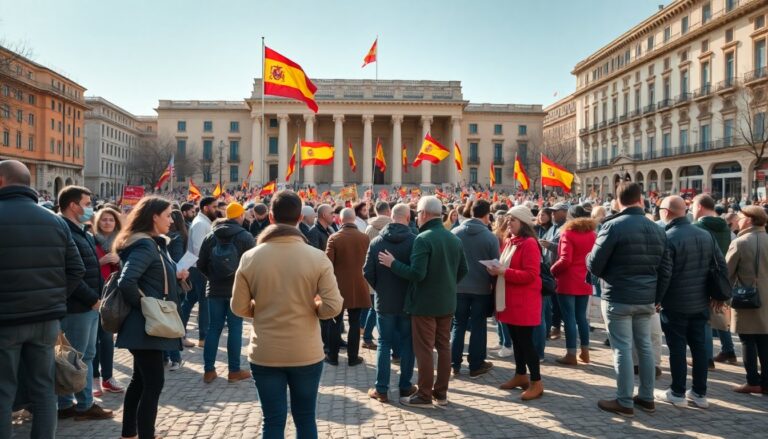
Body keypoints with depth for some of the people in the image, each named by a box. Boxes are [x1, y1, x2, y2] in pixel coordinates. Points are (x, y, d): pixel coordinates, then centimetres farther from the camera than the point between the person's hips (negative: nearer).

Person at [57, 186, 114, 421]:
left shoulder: (82, 233, 17)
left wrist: (97, 297, 10)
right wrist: (92, 299, -16)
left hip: (90, 305, 10)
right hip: (77, 306, -10)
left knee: (86, 355, 16)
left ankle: (67, 404, 26)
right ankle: (84, 405, 12)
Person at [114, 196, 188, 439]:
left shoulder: (154, 243, 12)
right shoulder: (145, 246, -19)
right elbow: (126, 282, -31)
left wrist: (175, 276, 4)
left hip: (146, 325, 11)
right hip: (146, 325, -11)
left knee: (141, 380, 20)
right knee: (154, 383, -5)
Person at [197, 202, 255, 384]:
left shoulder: (210, 236, 3)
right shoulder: (246, 236, -8)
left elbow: (201, 264, 5)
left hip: (215, 289, 4)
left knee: (214, 328, 9)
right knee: (235, 328, 3)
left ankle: (208, 370, 13)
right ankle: (234, 371, 8)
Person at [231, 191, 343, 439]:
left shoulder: (250, 258, -8)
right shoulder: (318, 258, -11)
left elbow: (239, 308, -2)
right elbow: (333, 307, -14)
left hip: (264, 354, 1)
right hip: (307, 353, 0)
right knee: (305, 418, 17)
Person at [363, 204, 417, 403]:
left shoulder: (376, 241, -6)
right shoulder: (415, 241, -13)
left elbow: (367, 272, -3)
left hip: (384, 301, 1)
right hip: (408, 301, -1)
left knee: (384, 343, 9)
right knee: (407, 343, 12)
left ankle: (381, 389, 11)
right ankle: (405, 386, 19)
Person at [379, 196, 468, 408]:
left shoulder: (423, 239, -18)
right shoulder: (455, 239, 6)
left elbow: (417, 274, -24)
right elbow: (463, 270, 12)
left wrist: (393, 263, -13)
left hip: (425, 303, -7)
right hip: (447, 302, 7)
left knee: (424, 349, 2)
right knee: (444, 347, 13)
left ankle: (424, 395, 10)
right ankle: (441, 392, 22)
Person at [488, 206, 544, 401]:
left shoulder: (529, 243, -15)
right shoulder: (508, 242, 13)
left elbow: (531, 275, -21)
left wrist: (504, 272, -24)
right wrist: (497, 270, 0)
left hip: (524, 301, -9)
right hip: (509, 299, 9)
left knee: (526, 341, -4)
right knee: (516, 339, 15)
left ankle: (536, 383, 6)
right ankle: (521, 376, 27)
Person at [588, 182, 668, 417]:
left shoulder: (613, 226, -14)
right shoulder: (658, 229, 5)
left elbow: (593, 266, -12)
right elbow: (662, 266, 12)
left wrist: (600, 264, 9)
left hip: (618, 298, -6)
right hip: (646, 298, 6)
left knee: (622, 349, 0)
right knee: (645, 346, 15)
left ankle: (624, 402, 7)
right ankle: (647, 397, 26)